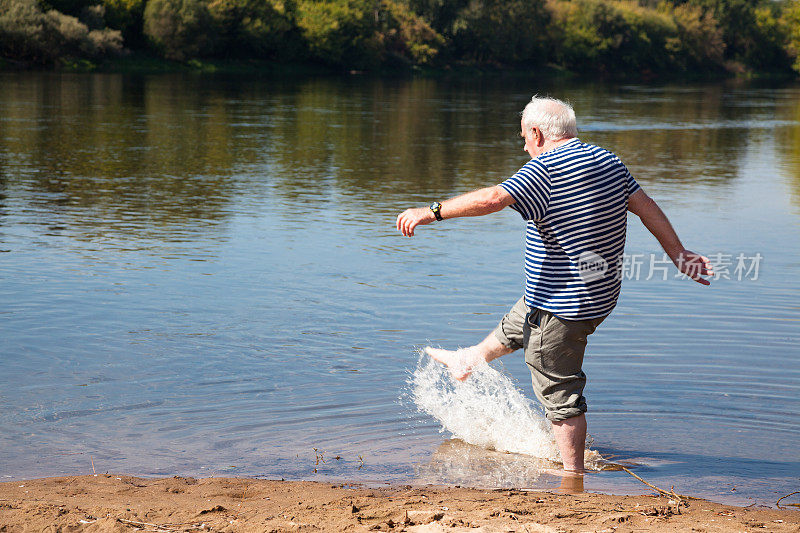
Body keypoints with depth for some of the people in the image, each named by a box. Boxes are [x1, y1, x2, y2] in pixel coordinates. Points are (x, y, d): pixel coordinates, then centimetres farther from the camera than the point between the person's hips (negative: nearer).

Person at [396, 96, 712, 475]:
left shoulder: (545, 169, -20)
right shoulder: (608, 161, 5)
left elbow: (494, 199, -30)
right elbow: (646, 206, 7)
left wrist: (433, 211, -27)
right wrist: (678, 253, 11)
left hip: (561, 307, -10)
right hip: (601, 296, 10)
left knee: (559, 392, 2)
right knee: (514, 326, 33)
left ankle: (573, 472, 9)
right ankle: (467, 361, 57)